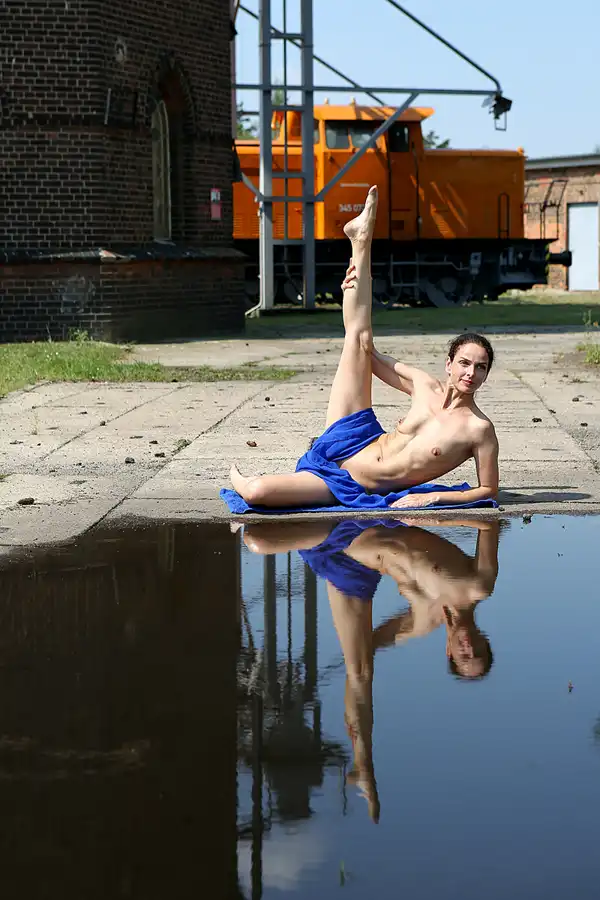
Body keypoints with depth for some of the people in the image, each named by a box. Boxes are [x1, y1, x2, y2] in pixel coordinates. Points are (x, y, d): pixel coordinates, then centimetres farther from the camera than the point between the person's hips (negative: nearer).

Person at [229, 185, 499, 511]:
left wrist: (434, 496, -22)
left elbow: (489, 489, -9)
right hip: (350, 443, 5)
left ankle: (244, 484, 13)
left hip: (352, 488, -5)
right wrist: (354, 288, 11)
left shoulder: (479, 429, -14)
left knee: (256, 493, -22)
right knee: (359, 338, 10)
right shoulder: (426, 386, 1)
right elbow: (372, 357, 14)